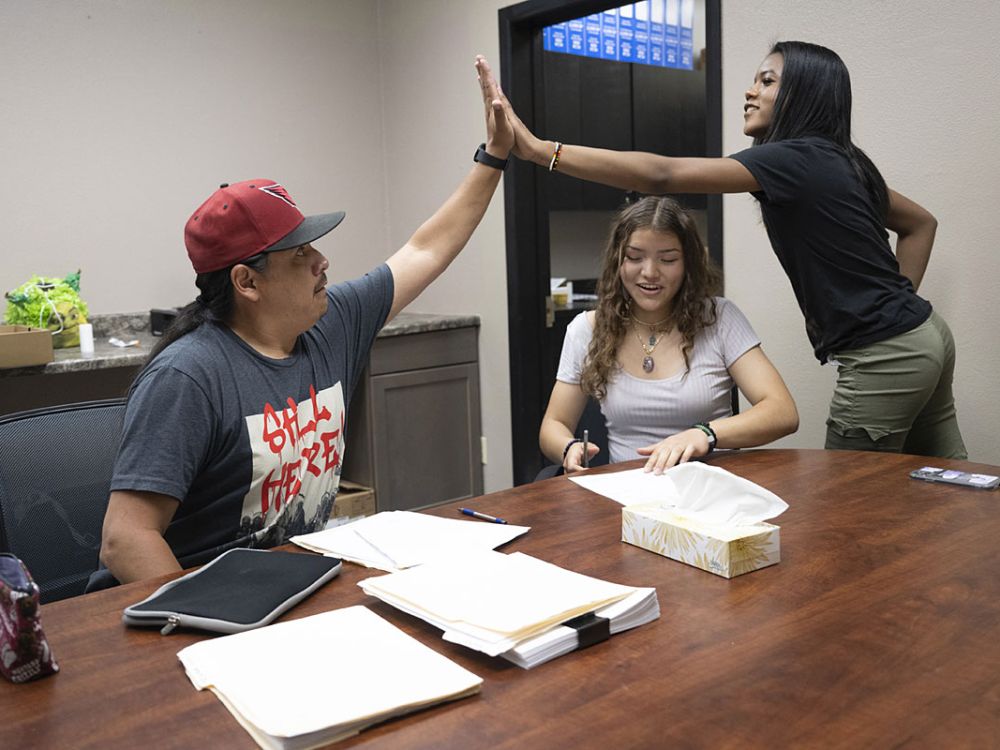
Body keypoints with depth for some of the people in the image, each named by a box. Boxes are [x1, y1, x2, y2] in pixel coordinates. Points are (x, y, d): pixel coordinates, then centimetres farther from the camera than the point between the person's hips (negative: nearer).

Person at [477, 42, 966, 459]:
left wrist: (537, 148, -28)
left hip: (886, 355, -9)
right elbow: (920, 223, 23)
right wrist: (895, 300, 14)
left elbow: (661, 175, -26)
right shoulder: (836, 162, 11)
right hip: (921, 338, 9)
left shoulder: (796, 159, -17)